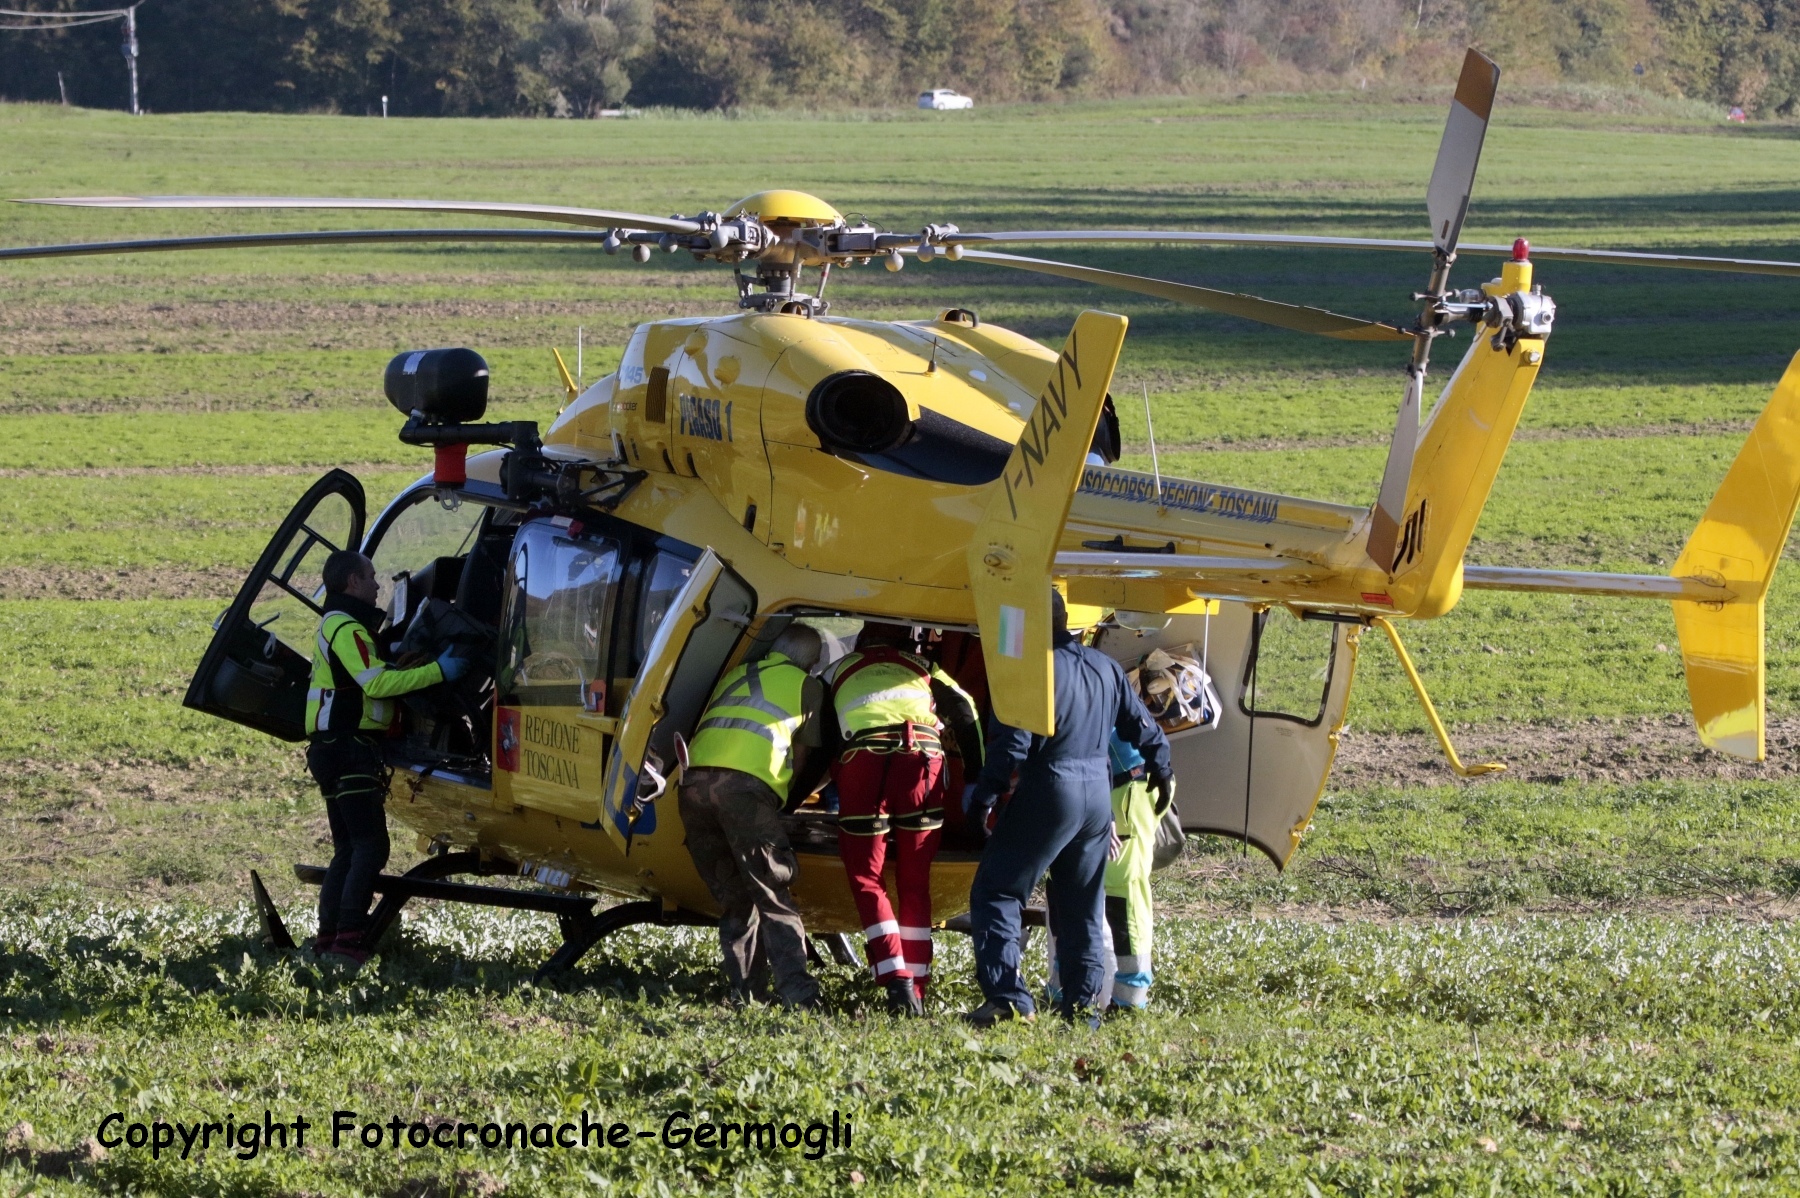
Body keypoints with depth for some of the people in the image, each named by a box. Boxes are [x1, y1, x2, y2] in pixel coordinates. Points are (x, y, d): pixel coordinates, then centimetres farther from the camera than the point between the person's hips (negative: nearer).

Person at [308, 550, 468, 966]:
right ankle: (349, 935, -21)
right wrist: (437, 671, -19)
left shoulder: (338, 626, 23)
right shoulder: (346, 629, -11)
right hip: (349, 749, -11)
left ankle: (328, 936, 10)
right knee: (371, 846, -14)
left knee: (348, 849, 12)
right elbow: (376, 682, -22)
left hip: (339, 749, 11)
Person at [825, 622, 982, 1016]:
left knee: (865, 878, 6)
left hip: (862, 762, -1)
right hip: (922, 760, 1)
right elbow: (964, 711, 14)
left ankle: (897, 980, -11)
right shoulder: (922, 668, 27)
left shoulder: (840, 671, 29)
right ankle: (916, 989, 7)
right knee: (914, 884, 12)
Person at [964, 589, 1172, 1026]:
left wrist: (982, 798, -12)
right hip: (1098, 793, 7)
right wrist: (1160, 770, 39)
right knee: (1083, 905, 17)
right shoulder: (1106, 668, 12)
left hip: (1049, 790, -7)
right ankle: (1084, 999, 15)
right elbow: (1143, 728, 21)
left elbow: (1013, 743, -18)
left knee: (995, 892, -3)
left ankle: (1006, 996, -15)